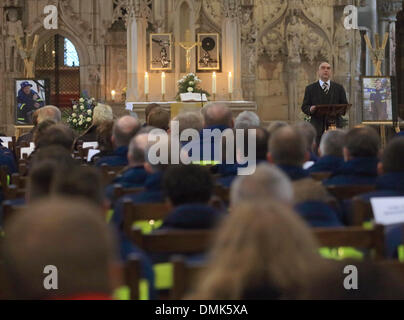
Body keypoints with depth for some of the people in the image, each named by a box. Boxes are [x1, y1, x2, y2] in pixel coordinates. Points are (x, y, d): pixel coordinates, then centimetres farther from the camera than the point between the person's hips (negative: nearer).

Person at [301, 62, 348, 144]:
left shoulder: (339, 88, 15)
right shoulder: (310, 88, 12)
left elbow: (345, 105, 13)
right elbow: (304, 106, 8)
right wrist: (310, 109, -15)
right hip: (317, 127, -1)